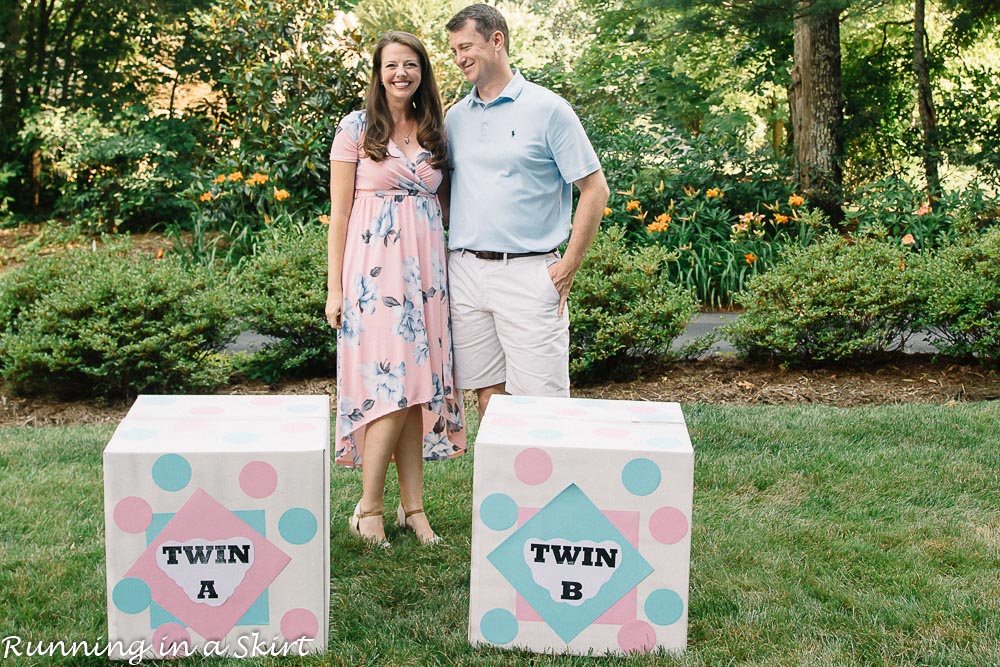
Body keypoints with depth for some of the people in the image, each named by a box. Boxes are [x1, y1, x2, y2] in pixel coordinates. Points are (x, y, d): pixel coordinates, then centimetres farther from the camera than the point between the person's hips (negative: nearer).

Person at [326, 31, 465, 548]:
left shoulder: (434, 131, 13)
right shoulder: (356, 128, 0)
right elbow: (339, 211, -1)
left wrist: (444, 271, 9)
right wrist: (335, 287, -5)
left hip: (426, 265, 5)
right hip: (374, 264, -4)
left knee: (420, 386, 4)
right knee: (391, 384, -10)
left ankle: (412, 505, 12)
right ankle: (367, 508, 1)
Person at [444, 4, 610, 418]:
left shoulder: (547, 109, -3)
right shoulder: (455, 118, 13)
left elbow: (595, 189, -3)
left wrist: (569, 266, -9)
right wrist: (441, 266, 9)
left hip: (528, 273, -5)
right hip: (465, 272, 5)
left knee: (539, 403, -4)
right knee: (487, 394, 9)